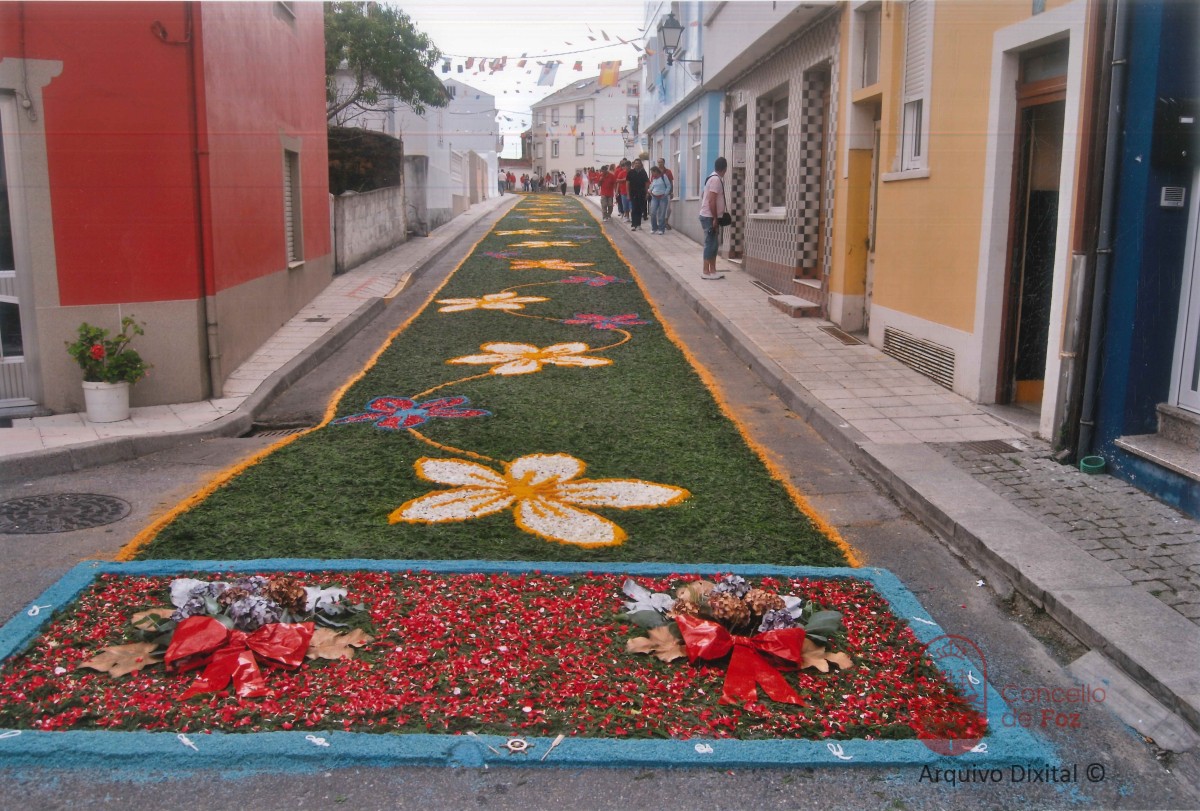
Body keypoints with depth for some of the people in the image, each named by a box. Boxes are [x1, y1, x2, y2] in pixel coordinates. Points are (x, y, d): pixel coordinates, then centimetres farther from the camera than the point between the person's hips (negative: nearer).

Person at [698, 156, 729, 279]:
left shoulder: (715, 178, 14)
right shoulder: (716, 179, -16)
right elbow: (711, 201, -22)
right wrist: (715, 219, -20)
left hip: (711, 217, 10)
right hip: (710, 217, -10)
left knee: (713, 244, 11)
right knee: (710, 244, -6)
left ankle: (712, 270, 15)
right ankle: (706, 272, -4)